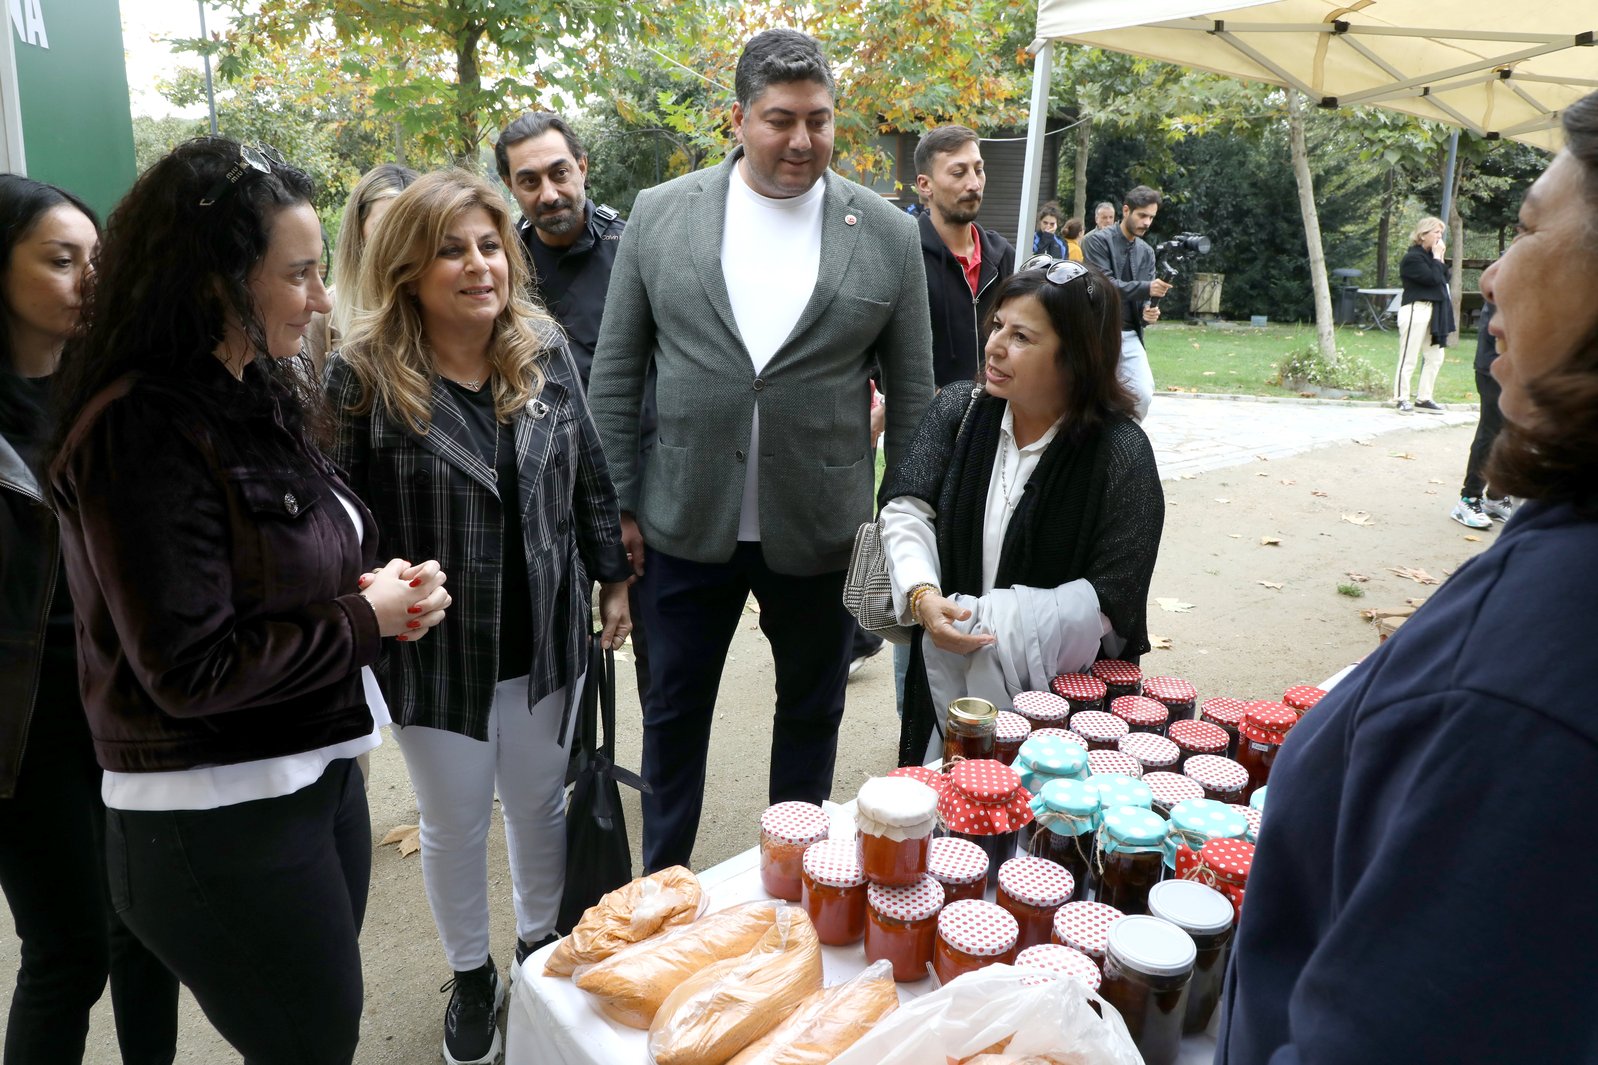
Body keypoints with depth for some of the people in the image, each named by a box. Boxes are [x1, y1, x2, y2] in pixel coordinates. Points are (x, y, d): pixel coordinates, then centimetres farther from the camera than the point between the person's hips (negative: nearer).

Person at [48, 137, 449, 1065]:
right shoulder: (144, 433, -20)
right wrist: (366, 624, -13)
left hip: (318, 774, 8)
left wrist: (379, 588, -4)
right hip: (219, 824, -8)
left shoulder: (260, 396, 6)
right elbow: (193, 671, -22)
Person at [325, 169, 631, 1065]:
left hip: (546, 638, 3)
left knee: (541, 803, 20)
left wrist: (613, 577, 9)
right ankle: (472, 979, 41)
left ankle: (543, 949, 46)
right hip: (435, 652, -2)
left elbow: (589, 477, 5)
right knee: (455, 823, 16)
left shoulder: (547, 351, -2)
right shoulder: (366, 375, -14)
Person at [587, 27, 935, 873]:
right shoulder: (659, 215, -1)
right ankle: (662, 881, 36)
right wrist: (617, 504, 0)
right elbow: (614, 374, 2)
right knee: (674, 709, 15)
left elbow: (911, 393, 2)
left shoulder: (888, 233, -2)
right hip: (686, 521, 1)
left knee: (811, 709, 16)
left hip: (822, 527, 0)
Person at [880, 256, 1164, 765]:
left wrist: (980, 620, -24)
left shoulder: (1120, 454, -16)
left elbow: (1108, 604, -19)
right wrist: (923, 594, -28)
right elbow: (906, 509, -9)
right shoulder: (958, 408, -4)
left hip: (1060, 695, -3)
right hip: (947, 680, 4)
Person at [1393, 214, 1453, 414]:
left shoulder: (1430, 256, 17)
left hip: (1432, 311, 9)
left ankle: (1423, 399, 16)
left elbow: (1445, 278, 13)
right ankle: (1401, 399, 2)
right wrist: (1437, 257, -9)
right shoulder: (1412, 258, -10)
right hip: (1416, 310, -9)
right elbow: (1433, 279, -19)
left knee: (1435, 358, 10)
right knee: (1408, 358, -5)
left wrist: (1441, 258, 5)